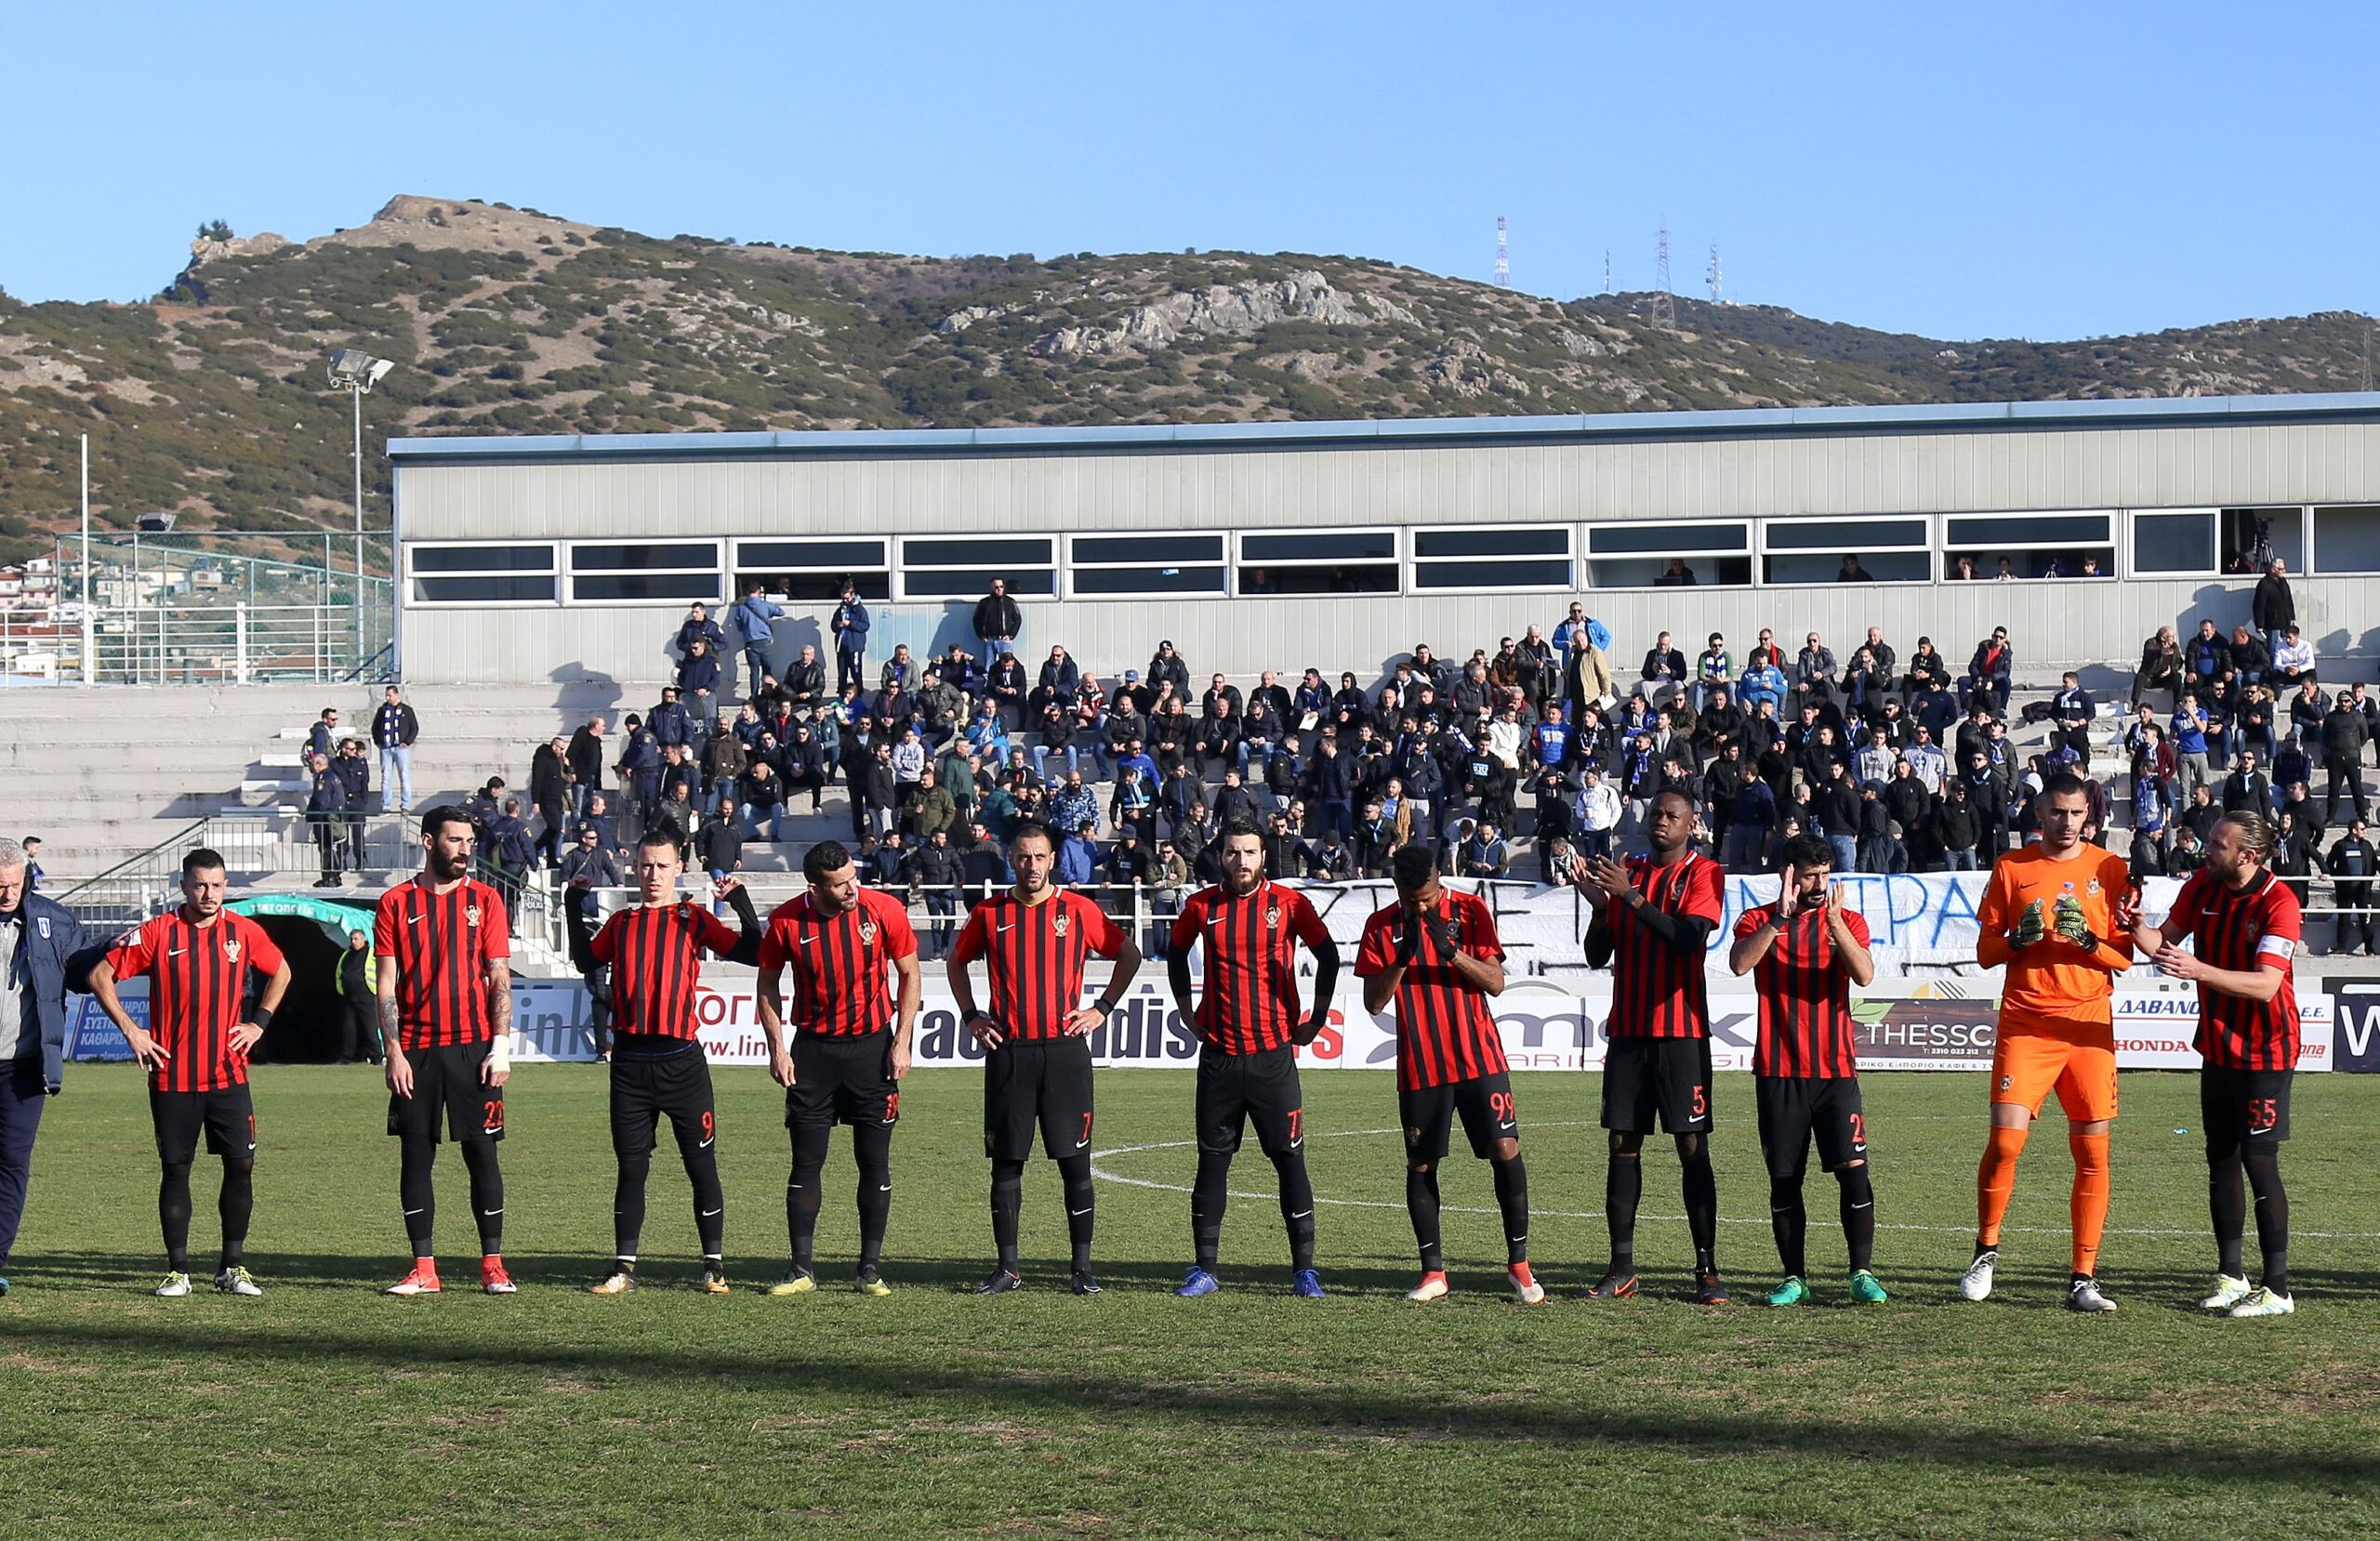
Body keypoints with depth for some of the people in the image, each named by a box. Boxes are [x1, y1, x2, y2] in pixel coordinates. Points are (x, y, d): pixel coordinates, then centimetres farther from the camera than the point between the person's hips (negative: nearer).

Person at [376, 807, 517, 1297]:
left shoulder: (484, 900, 5)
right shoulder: (397, 903, 5)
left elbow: (500, 979, 3)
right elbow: (386, 985, 3)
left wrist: (501, 1047, -6)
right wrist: (394, 1051, -6)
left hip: (472, 1047, -1)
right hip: (416, 1050, 1)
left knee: (482, 1154, 0)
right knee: (415, 1157, 2)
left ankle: (492, 1265, 6)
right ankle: (423, 1269, 8)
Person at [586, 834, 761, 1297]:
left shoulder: (694, 919, 4)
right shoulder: (621, 922, 13)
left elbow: (752, 952, -5)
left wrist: (739, 899, -12)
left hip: (681, 1059, -3)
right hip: (630, 1062, 3)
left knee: (701, 1163, 0)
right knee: (631, 1168, 6)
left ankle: (714, 1266, 6)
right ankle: (623, 1267, 12)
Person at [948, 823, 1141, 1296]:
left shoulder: (1078, 910, 2)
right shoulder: (989, 914, 6)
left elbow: (1129, 955, 12)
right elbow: (957, 961, 22)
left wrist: (1102, 1009, 4)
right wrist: (970, 1015, 11)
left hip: (1064, 1049, -1)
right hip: (1007, 1052, 1)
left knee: (1075, 1161, -1)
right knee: (1006, 1162, 3)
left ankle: (1083, 1265, 5)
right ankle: (1007, 1267, 9)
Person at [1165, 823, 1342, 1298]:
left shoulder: (1287, 903, -3)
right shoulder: (1202, 906, 4)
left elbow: (1328, 956, 3)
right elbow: (1176, 955, 22)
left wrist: (1317, 1019, 2)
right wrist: (1187, 1011, 15)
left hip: (1274, 1054, -2)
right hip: (1219, 1057, 2)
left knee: (1290, 1159, -2)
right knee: (1212, 1160, 5)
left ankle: (1305, 1269, 2)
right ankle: (1205, 1269, 10)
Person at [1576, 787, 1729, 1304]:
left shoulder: (1702, 873, -1)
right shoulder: (1626, 873, 14)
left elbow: (1689, 938, -17)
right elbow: (1598, 956, 11)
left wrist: (1631, 897, -20)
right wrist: (1599, 905, -6)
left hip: (1682, 1033, -5)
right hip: (1628, 1029, 5)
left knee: (1692, 1148, -6)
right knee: (1624, 1145, 3)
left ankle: (1707, 1269, -6)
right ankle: (1621, 1267, 5)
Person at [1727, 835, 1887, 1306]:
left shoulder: (1848, 921, 8)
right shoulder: (1758, 920, 5)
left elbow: (1864, 975, -10)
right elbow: (1739, 964, -16)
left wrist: (1834, 921, -21)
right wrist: (1779, 918, -24)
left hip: (1836, 1071, 0)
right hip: (1778, 1072, 0)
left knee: (1853, 1169, -8)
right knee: (1784, 1178, 4)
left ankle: (1863, 1273, -2)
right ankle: (1795, 1278, 11)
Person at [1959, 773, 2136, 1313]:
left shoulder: (2109, 869, 7)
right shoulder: (2010, 868, 7)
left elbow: (2125, 958, 5)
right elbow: (1985, 951, 7)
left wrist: (2087, 938, -14)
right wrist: (2020, 938, -12)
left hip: (2089, 1025, 1)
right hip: (2024, 1023, -1)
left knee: (2092, 1152, -2)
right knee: (2005, 1141, -11)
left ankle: (2084, 1279, 4)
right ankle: (1986, 1249, 11)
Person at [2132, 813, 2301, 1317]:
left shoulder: (2279, 903, -20)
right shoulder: (2204, 886, -1)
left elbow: (2265, 985, -30)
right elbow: (2162, 942, 6)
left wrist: (2199, 971, -40)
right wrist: (2136, 925, -16)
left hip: (2265, 1053, -7)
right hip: (2217, 1047, 7)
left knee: (2259, 1161, -8)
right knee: (2220, 1159, 10)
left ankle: (2277, 1289, -2)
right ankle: (2230, 1276, 19)